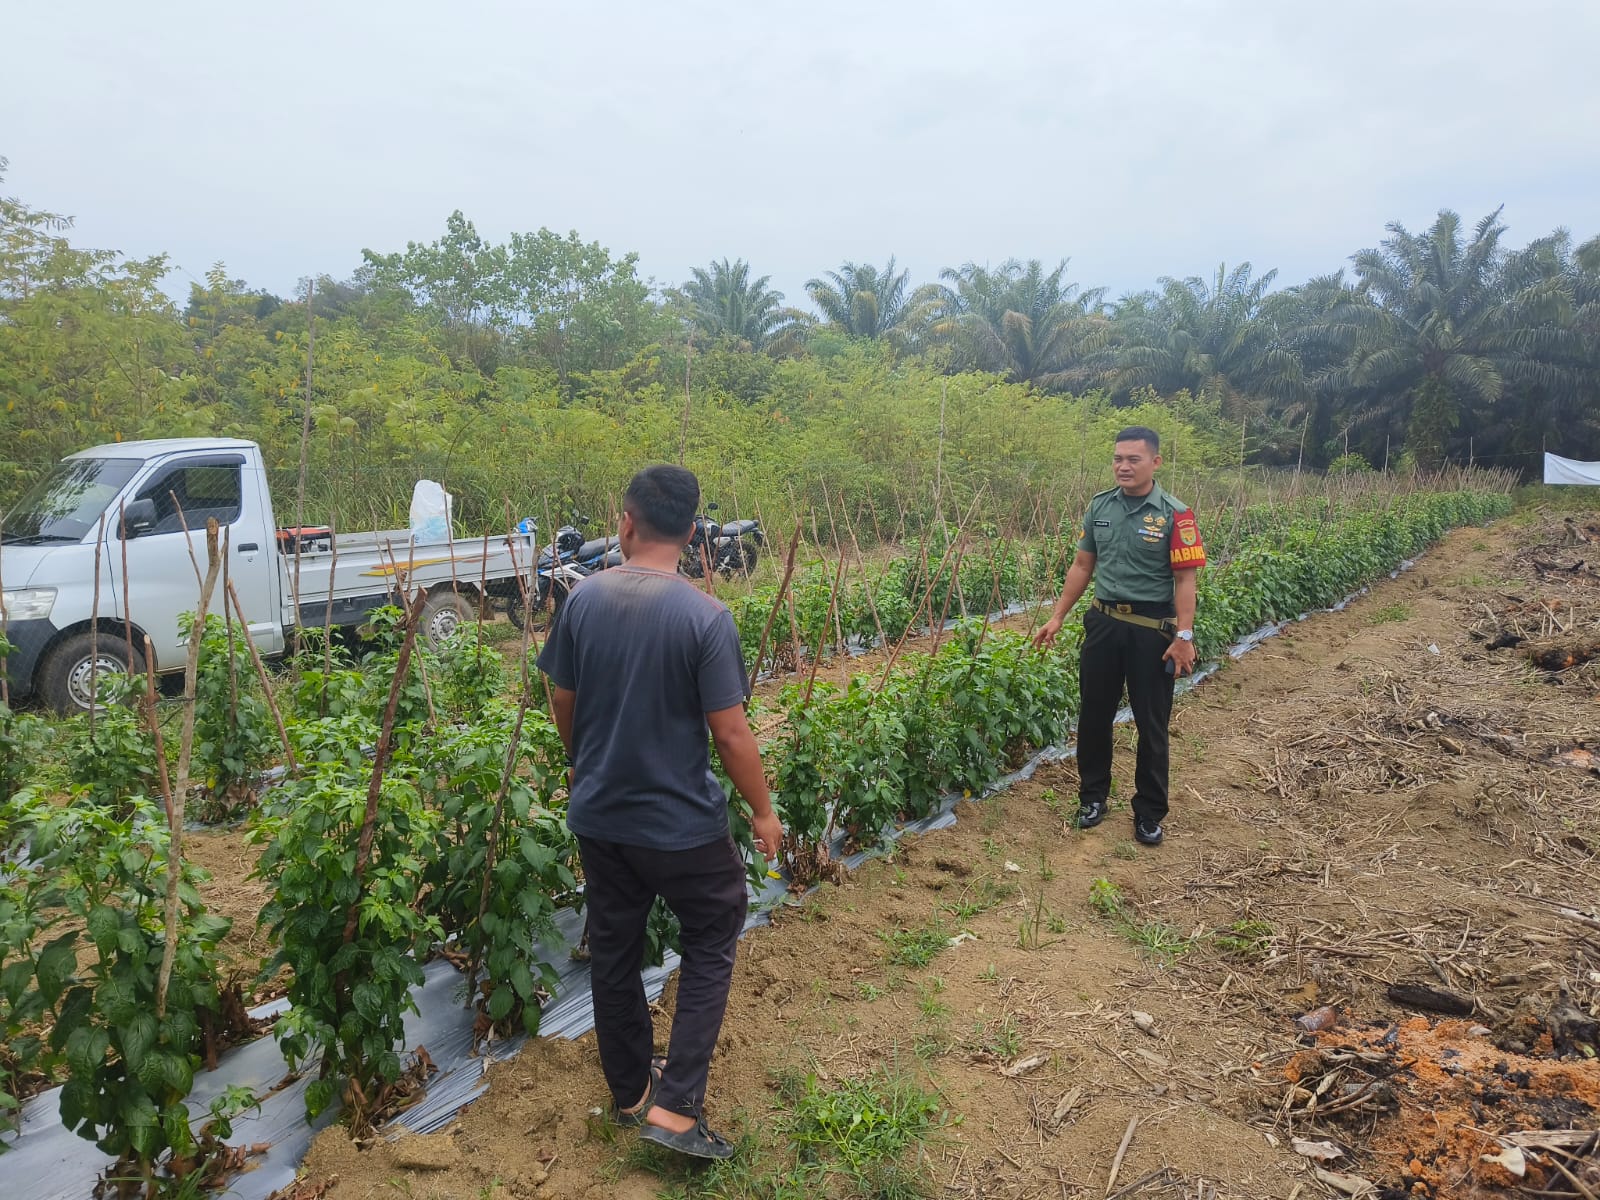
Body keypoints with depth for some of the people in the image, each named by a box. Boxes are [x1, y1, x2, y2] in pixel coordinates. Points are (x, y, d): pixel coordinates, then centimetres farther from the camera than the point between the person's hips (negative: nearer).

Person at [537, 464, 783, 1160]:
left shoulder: (583, 600, -6)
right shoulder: (705, 617, -19)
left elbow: (563, 704, 4)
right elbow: (730, 732, -17)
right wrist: (763, 811, -2)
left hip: (597, 817, 4)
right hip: (681, 824, -4)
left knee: (613, 951, 19)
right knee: (711, 944, 17)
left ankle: (629, 1091, 38)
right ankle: (675, 1106, 12)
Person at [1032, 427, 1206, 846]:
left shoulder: (1174, 515, -10)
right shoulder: (1100, 507, 3)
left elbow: (1185, 580, -11)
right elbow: (1082, 566, 10)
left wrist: (1184, 637, -15)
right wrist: (1057, 617, 9)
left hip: (1152, 630, -4)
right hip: (1103, 623, 4)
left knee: (1151, 724, 6)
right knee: (1094, 714, 12)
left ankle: (1150, 813, 21)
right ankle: (1093, 796, 30)